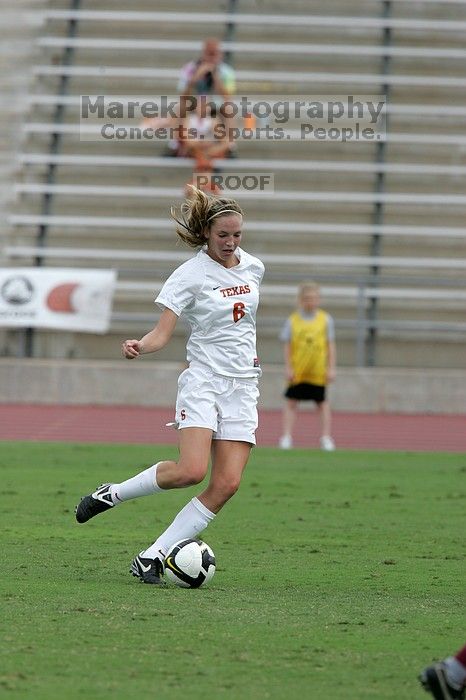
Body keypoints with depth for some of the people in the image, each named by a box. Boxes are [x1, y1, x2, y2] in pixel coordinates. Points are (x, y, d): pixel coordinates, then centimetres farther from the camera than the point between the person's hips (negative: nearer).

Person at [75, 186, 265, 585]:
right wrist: (139, 347, -31)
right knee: (192, 470, -25)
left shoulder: (253, 267, 9)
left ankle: (152, 557, -4)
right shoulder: (190, 275, -7)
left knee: (227, 484, -10)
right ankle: (112, 494, 1)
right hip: (203, 381, -5)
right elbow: (162, 334, -12)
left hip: (244, 385, 5)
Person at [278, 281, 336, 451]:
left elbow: (331, 346, 5)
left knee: (322, 402, 8)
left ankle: (326, 437, 15)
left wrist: (331, 368, 1)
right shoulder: (292, 320, 0)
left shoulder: (325, 319, 3)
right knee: (291, 402, 0)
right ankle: (286, 436, 4)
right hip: (297, 371, -1)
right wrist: (288, 368, -4)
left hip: (318, 371, 1)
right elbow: (287, 346, 2)